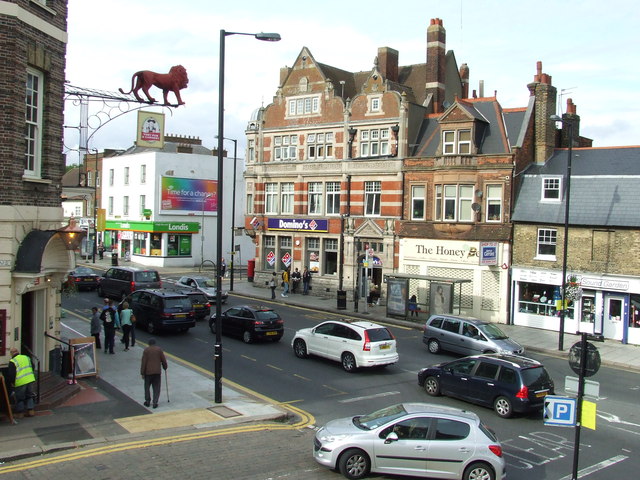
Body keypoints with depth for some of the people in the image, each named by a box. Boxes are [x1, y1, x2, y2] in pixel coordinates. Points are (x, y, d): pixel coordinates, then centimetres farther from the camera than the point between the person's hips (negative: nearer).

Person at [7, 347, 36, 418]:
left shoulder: (12, 362, -9)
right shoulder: (27, 357, 11)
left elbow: (10, 374, -10)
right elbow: (32, 369, 20)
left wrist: (11, 382, 5)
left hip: (20, 383, -5)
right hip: (30, 380, 5)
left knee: (19, 398, 8)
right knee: (29, 396, 17)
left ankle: (20, 413, 14)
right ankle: (30, 411, 16)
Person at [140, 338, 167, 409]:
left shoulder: (146, 350, -3)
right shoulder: (159, 349, 0)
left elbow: (143, 362, -5)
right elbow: (163, 360, 4)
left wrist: (142, 373, 0)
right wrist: (165, 367, 22)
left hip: (148, 372, -1)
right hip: (157, 372, 1)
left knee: (147, 387, 16)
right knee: (156, 388, 6)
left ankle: (147, 401, 19)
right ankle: (155, 403, 1)